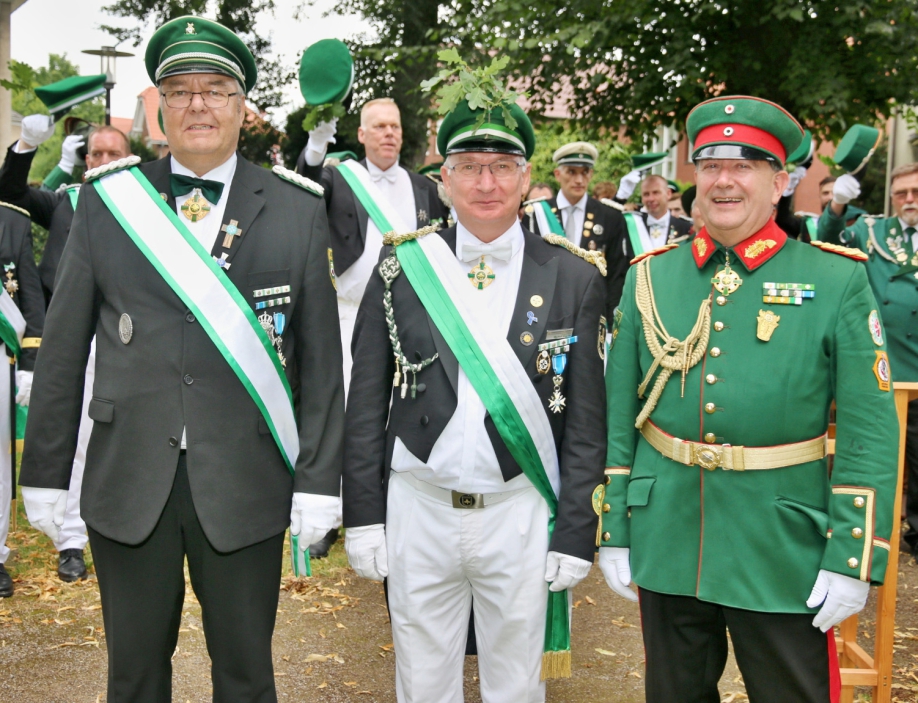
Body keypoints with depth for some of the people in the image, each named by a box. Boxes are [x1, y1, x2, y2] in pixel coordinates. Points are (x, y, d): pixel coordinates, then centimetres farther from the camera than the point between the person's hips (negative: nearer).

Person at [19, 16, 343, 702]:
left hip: (246, 487, -1)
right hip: (127, 483, 1)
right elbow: (64, 346, 5)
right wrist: (45, 471, 4)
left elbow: (321, 357, -1)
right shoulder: (105, 200, 3)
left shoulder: (296, 209, 0)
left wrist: (319, 482, -4)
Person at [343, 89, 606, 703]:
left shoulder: (574, 278, -2)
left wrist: (575, 536, -3)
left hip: (522, 516, 0)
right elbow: (367, 403, 3)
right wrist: (363, 516, 1)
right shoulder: (401, 267, 0)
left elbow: (586, 420, -1)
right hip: (418, 512, 1)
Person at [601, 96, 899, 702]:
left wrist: (854, 559, -11)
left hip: (784, 557, -2)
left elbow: (870, 433, -7)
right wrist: (613, 532, 4)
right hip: (665, 551, 3)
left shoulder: (839, 282, -5)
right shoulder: (649, 278, 3)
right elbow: (618, 416, 5)